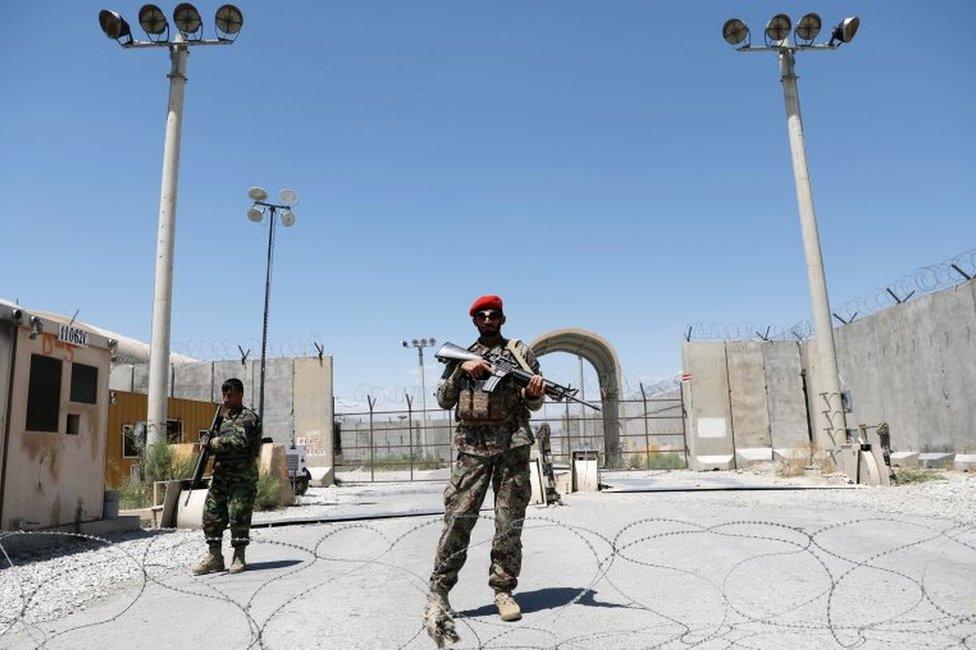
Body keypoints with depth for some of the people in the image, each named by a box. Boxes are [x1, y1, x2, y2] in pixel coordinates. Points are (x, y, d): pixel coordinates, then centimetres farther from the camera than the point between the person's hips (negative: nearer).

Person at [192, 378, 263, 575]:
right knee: (211, 516, 7)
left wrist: (214, 442, -13)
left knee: (238, 518, -2)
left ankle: (239, 557, 11)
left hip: (242, 479, -7)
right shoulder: (223, 417, 17)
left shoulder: (248, 417, -8)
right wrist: (209, 442, 1)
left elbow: (239, 441, -23)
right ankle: (214, 557, 18)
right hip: (220, 476, 8)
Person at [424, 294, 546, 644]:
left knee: (509, 522, 2)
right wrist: (461, 369, -7)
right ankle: (438, 593, 1)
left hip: (513, 444, 0)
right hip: (472, 446, 1)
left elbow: (533, 403, 8)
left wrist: (535, 392, -16)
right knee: (458, 517, -5)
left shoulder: (521, 352, 11)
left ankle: (503, 590, 13)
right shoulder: (461, 356, 16)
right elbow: (443, 400, 9)